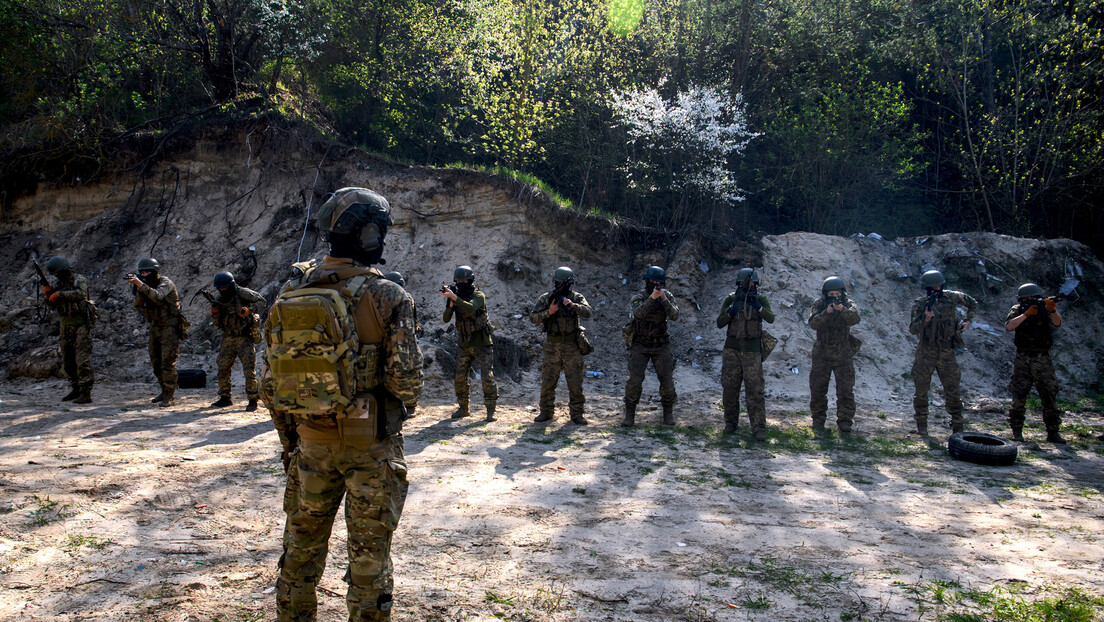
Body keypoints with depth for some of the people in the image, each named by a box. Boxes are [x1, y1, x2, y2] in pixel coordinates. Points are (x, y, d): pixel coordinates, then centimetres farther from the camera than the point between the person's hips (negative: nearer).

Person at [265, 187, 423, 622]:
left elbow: (271, 379, 4)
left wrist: (288, 436, 15)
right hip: (370, 444, -4)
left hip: (310, 443, 4)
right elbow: (405, 379, -15)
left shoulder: (292, 292, 0)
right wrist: (402, 399, 8)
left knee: (301, 549, 19)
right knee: (369, 553, 8)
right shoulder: (385, 296, -14)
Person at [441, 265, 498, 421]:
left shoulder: (478, 296, -9)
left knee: (487, 377, -7)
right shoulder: (456, 297, 5)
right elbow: (446, 319, -2)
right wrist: (450, 303, -18)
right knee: (460, 378, 4)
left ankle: (490, 410, 1)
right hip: (464, 345, 5)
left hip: (481, 345, -5)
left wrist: (454, 297, -36)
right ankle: (462, 408, 18)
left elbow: (470, 308, -30)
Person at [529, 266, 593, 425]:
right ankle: (546, 412, 17)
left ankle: (576, 413, 11)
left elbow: (587, 312, -14)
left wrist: (573, 305, -30)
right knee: (547, 382, 5)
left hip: (572, 346, -1)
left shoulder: (576, 297, 2)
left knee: (575, 382, 1)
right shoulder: (546, 298, 3)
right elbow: (533, 317, -2)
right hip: (552, 346, 1)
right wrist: (549, 312, -16)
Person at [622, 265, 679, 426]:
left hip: (661, 347, 2)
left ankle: (668, 414, 16)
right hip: (640, 347, -2)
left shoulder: (667, 296, 0)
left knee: (667, 380, -3)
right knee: (634, 380, -12)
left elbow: (674, 316, -15)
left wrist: (664, 299, -28)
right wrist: (652, 297, -36)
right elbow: (638, 313, -28)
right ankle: (629, 415, 2)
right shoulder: (638, 299, -7)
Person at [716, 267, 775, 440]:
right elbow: (719, 323, -1)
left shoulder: (761, 299, 2)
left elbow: (771, 319, -13)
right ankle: (730, 424, 18)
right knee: (730, 389, 5)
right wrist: (732, 310, -16)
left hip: (752, 351, -1)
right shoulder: (730, 299, 4)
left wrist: (757, 306, -26)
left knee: (755, 391, -6)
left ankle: (759, 428, -4)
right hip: (732, 350, 1)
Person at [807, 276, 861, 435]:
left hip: (844, 356, 0)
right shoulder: (819, 304, -3)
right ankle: (818, 421, 21)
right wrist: (826, 312, -32)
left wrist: (842, 309, -41)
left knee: (846, 392, -2)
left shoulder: (849, 304, -3)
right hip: (822, 355, 1)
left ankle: (845, 424, 4)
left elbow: (855, 319, -23)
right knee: (817, 390, 6)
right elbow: (813, 323, -17)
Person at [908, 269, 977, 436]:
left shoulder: (951, 297, 1)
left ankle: (957, 426, 13)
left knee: (953, 390, 4)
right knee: (921, 390, 2)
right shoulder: (920, 304, -5)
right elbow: (913, 329, -11)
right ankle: (921, 425, 14)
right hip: (926, 355, -1)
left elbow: (972, 303, 21)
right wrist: (925, 319, -26)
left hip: (947, 354, 2)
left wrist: (967, 320, 11)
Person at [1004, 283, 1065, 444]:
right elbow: (1008, 327, -15)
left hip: (1043, 360, 1)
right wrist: (1026, 314, -22)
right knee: (1019, 396, -1)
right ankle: (1016, 430, 9)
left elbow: (1057, 323, -16)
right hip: (1023, 360, -1)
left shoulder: (1044, 308, 3)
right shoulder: (1017, 310, 2)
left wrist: (1052, 310, -34)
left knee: (1050, 396, 1)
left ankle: (1053, 432, 9)